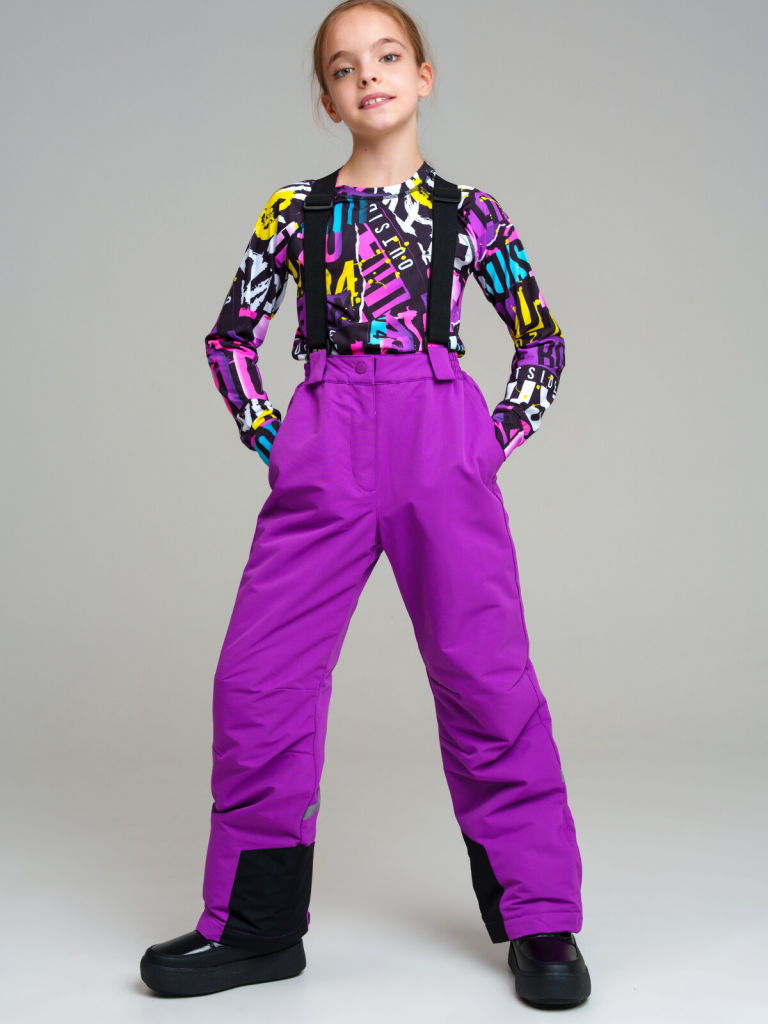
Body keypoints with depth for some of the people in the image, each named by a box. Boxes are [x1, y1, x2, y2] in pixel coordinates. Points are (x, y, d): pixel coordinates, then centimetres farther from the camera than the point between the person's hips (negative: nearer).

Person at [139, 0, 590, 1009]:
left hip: (444, 447, -1)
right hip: (322, 455, 2)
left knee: (485, 676, -2)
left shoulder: (469, 210, 9)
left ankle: (541, 920, 12)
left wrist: (499, 441, 5)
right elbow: (231, 338, 18)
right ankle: (256, 925, 13)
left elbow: (544, 340, 16)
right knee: (258, 678, -2)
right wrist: (268, 439, 7)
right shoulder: (295, 209, 11)